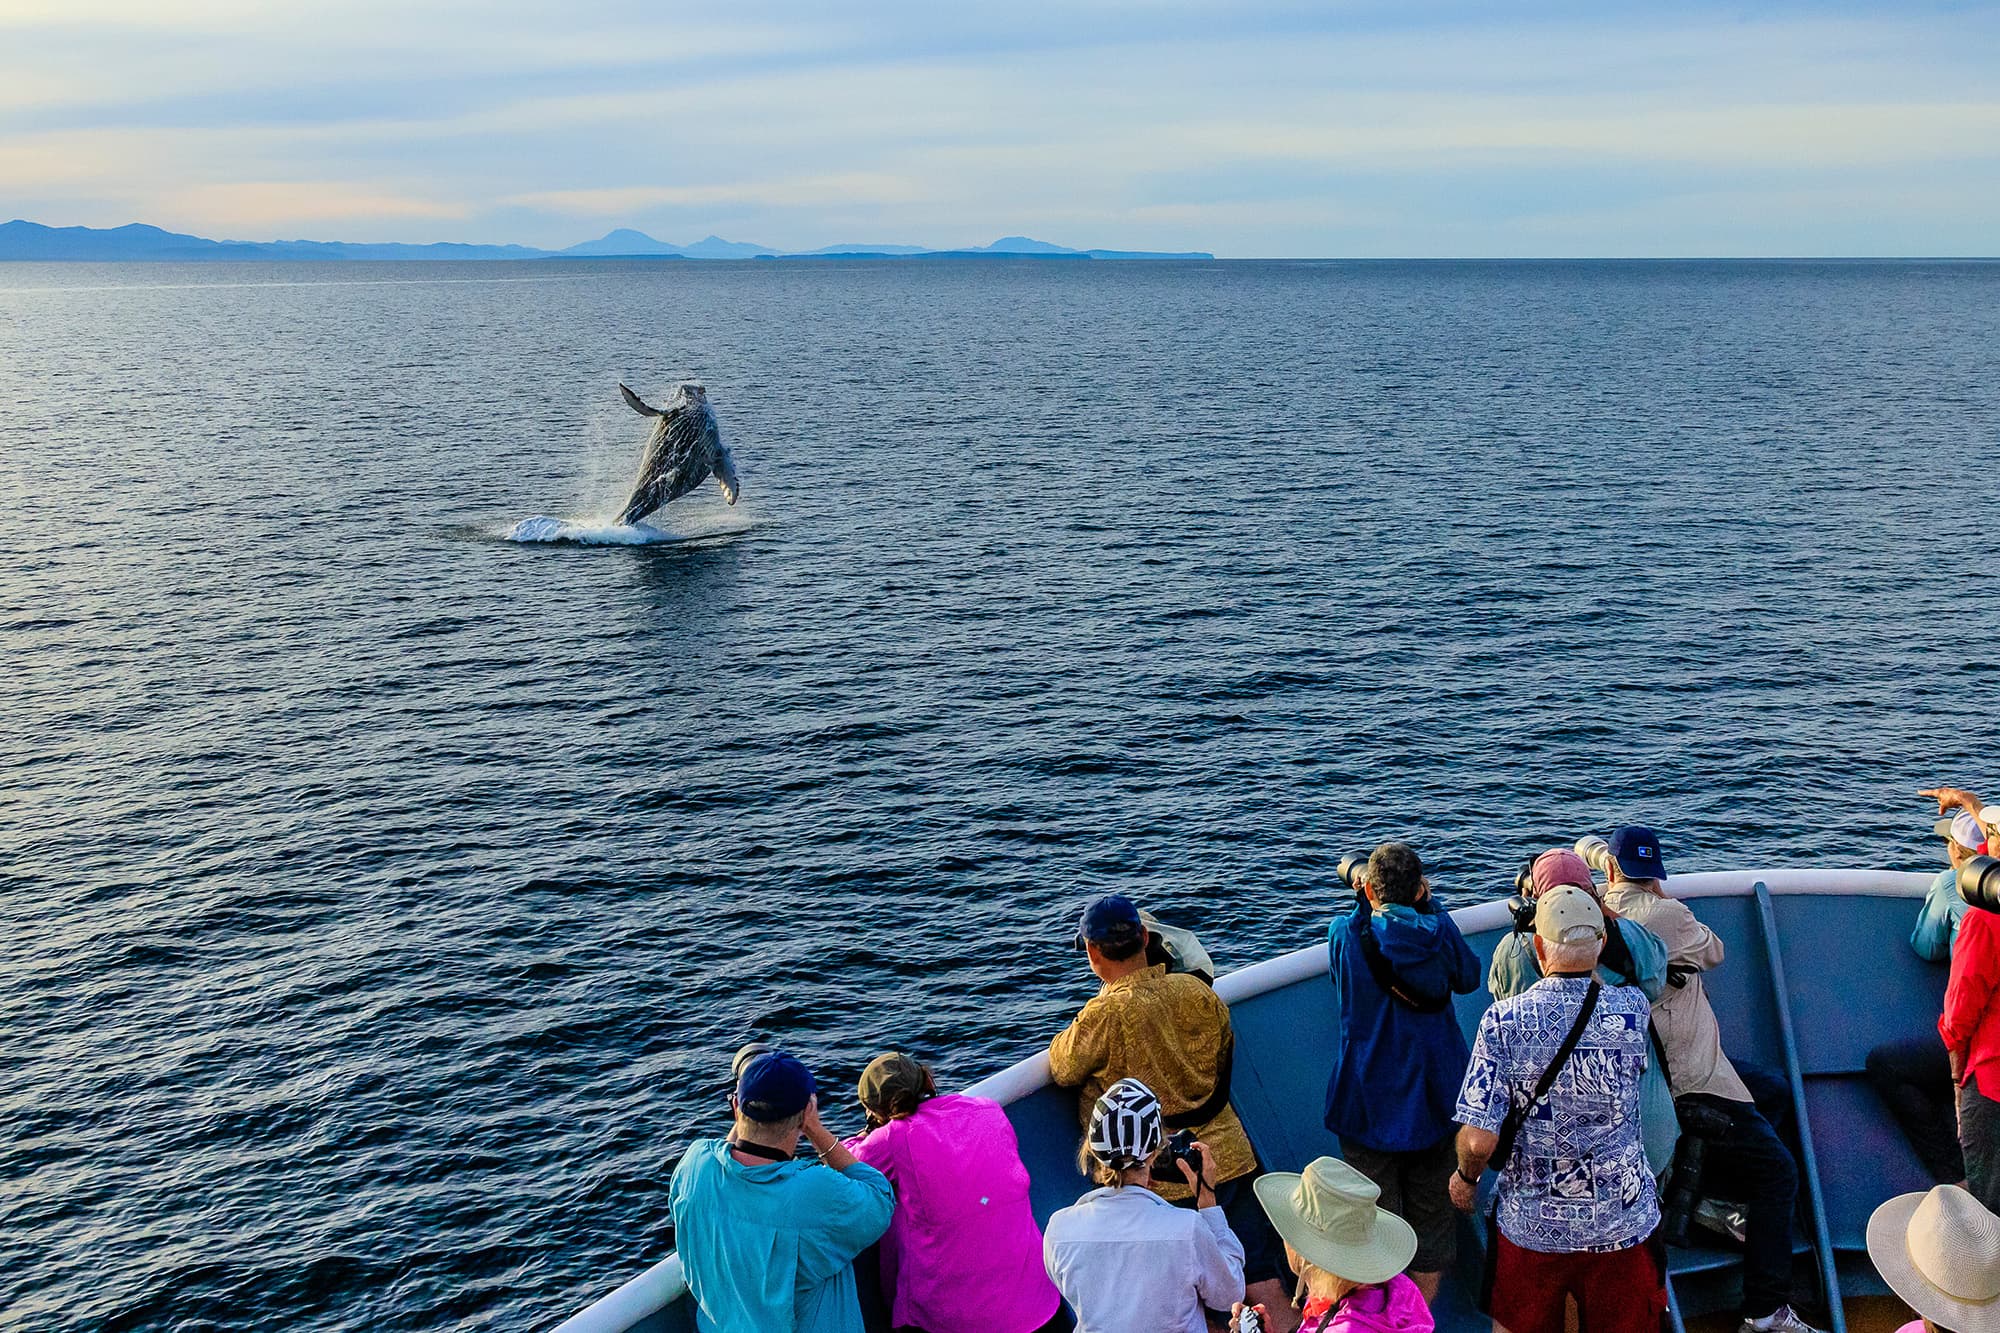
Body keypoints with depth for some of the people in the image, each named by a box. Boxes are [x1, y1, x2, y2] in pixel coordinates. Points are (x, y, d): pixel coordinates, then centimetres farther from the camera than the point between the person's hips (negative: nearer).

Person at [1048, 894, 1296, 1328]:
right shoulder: (1196, 990, -1)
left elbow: (1062, 1070, -3)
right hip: (1229, 1158, 4)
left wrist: (1072, 1033, 16)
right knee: (1261, 1276, 10)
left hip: (1164, 1179, -4)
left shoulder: (1105, 1014, -17)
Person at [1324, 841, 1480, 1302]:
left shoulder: (1345, 934, -12)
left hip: (1367, 1102, -1)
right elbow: (1469, 977, 10)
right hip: (1434, 1099, 1)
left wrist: (1361, 901, 11)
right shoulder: (1438, 931, -11)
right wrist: (1431, 906, 11)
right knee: (1432, 1212, 16)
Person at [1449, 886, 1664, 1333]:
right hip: (1623, 1223, 1)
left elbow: (1479, 1140, -19)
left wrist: (1465, 1177, 3)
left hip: (1531, 1225, -1)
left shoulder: (1503, 1021, -18)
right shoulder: (1634, 1010, -12)